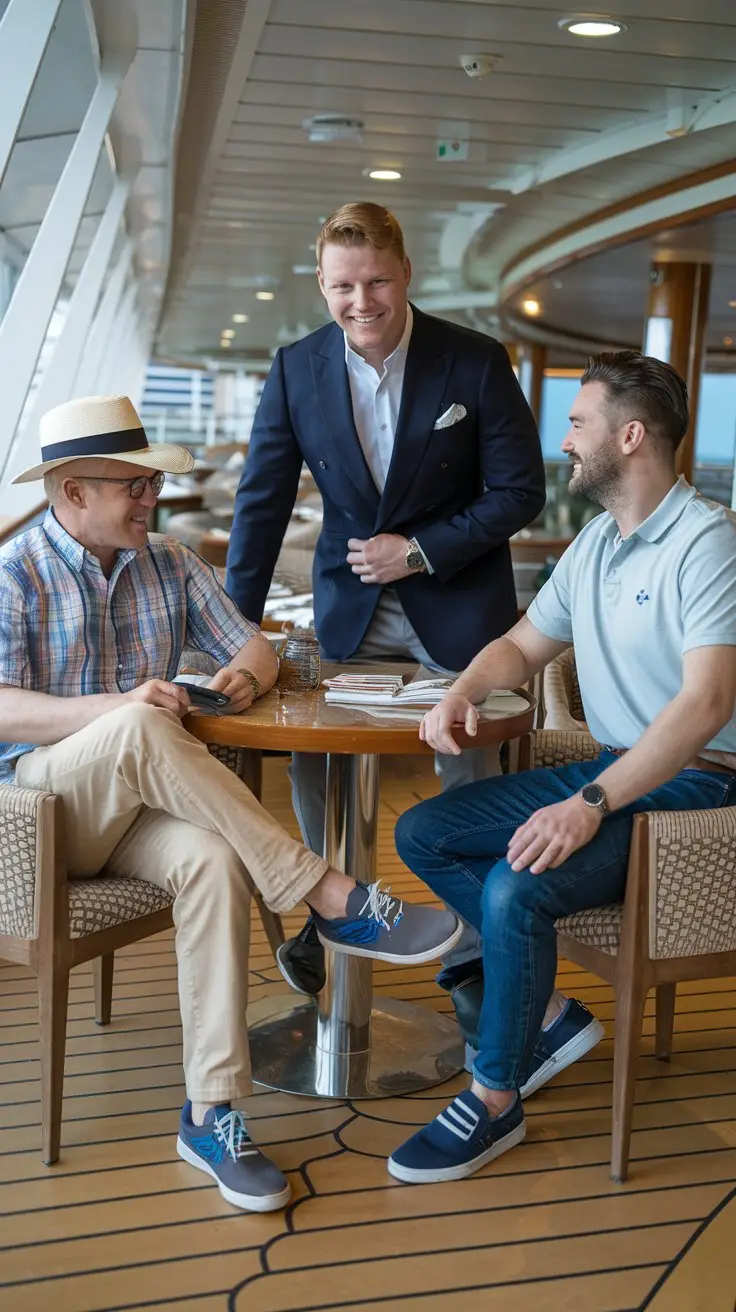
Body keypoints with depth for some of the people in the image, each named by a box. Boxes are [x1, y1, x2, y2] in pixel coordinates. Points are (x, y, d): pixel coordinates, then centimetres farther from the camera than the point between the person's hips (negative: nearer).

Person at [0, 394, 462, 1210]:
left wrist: (245, 676, -13)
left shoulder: (169, 563, 13)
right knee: (138, 733, -37)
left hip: (141, 803, 4)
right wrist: (119, 709, -29)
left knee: (212, 861, -32)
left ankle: (211, 1117, -28)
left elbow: (253, 647, 13)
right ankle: (332, 901, -33)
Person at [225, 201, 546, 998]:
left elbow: (519, 492, -9)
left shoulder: (476, 362, -13)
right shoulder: (296, 370, -7)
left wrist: (420, 550, -16)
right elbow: (262, 501, -3)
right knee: (317, 768, 3)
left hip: (458, 602, -2)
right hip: (349, 605, 2)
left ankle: (473, 956, 21)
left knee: (470, 782, 5)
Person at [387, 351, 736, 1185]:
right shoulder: (593, 544, 13)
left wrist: (591, 806, -34)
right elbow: (522, 646, 22)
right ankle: (548, 1015, 3)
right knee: (422, 834, 0)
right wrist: (461, 693, -1)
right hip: (612, 769, 9)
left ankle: (495, 1100, -8)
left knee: (516, 888, -29)